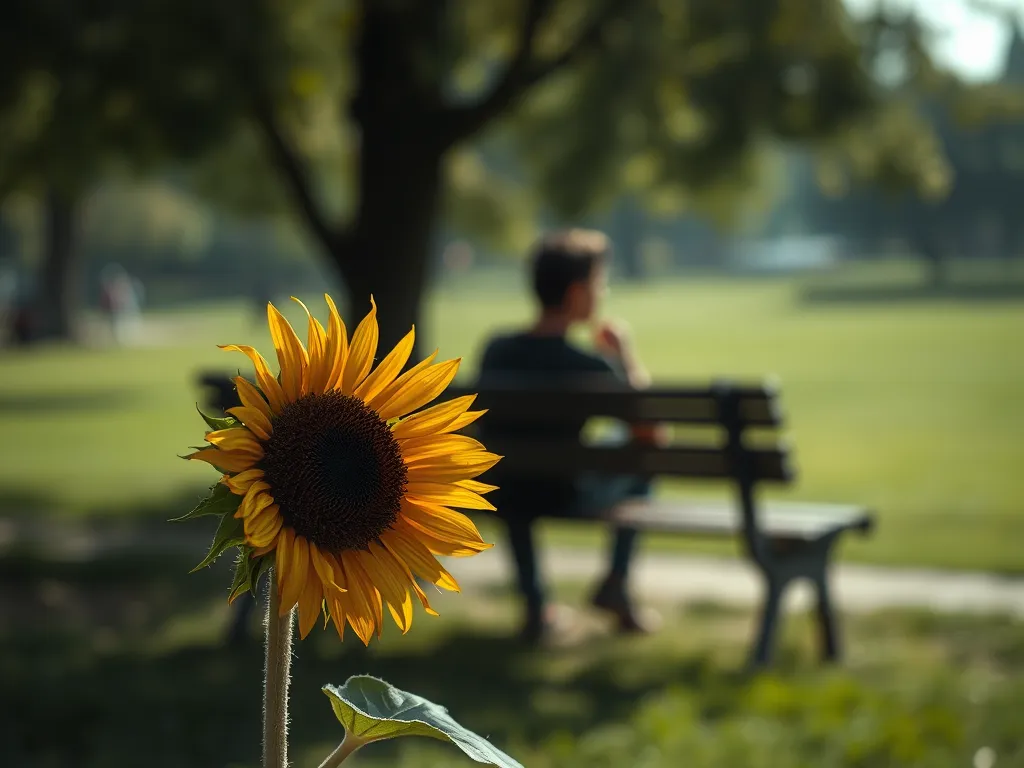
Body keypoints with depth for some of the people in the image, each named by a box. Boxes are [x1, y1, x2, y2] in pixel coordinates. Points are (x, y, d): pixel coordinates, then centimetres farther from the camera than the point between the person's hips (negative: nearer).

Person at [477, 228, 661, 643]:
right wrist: (627, 355, -1)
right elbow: (652, 431, -10)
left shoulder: (495, 351, -6)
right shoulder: (593, 366, -21)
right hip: (572, 499, -4)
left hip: (504, 498, 4)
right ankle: (616, 581, 23)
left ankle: (535, 604, 35)